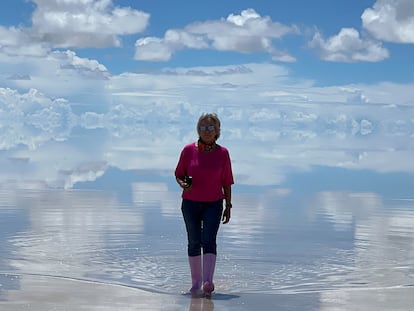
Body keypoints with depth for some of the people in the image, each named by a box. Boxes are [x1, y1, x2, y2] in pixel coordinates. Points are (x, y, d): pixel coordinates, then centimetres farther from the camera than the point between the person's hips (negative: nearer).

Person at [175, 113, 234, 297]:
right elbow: (179, 173, 7)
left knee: (209, 241, -15)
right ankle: (195, 284, 16)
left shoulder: (222, 153, -2)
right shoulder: (189, 150, -3)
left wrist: (228, 206, 4)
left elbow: (226, 182, 4)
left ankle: (207, 283, -23)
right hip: (191, 203, 1)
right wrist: (182, 184, -15)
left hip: (213, 204, -1)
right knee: (194, 242, 7)